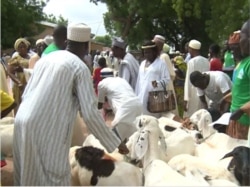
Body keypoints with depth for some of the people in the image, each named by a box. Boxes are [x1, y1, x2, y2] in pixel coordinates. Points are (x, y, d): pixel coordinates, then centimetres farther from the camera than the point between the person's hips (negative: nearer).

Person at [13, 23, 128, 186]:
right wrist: (115, 143, 0)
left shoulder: (45, 58, 16)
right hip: (48, 130, -7)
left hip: (23, 123, 7)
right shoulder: (80, 67, -3)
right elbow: (90, 113, -9)